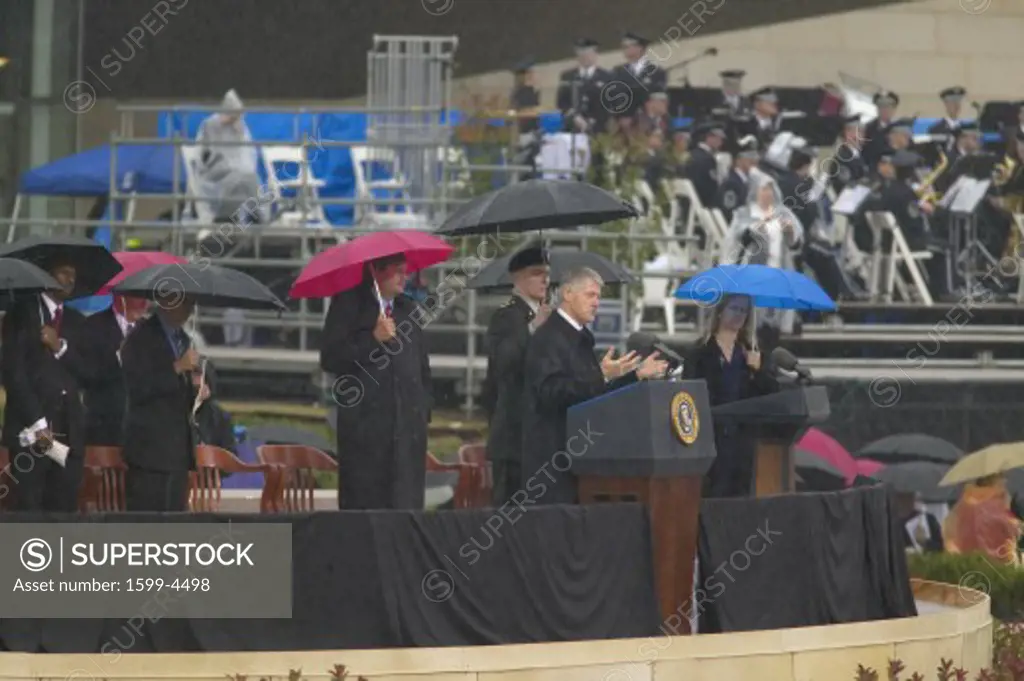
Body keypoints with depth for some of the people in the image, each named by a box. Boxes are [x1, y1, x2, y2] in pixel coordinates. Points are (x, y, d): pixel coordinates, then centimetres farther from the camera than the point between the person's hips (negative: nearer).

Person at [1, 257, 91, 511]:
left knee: (64, 509, -1)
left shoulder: (75, 321, 19)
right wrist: (36, 423, -13)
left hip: (68, 431, 5)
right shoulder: (22, 313, 3)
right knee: (28, 509, -10)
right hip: (30, 431, -5)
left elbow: (87, 373, 11)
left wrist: (61, 347, -7)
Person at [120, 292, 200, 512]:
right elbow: (138, 390, -17)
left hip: (178, 450, 8)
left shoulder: (183, 339, 18)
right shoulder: (141, 339, -7)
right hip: (150, 447, -8)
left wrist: (196, 391, 5)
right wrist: (177, 368, -21)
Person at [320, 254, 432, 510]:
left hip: (408, 424, 5)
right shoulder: (349, 305, 2)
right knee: (363, 500, -7)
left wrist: (424, 410, 14)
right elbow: (330, 359, -7)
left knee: (406, 503, -2)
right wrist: (373, 339, -14)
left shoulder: (409, 309, 18)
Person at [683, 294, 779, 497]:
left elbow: (772, 391, 12)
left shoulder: (749, 351, 14)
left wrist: (758, 369, -6)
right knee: (714, 493, -9)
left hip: (743, 436, 5)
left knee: (741, 493, 4)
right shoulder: (702, 351, 0)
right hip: (711, 434, -5)